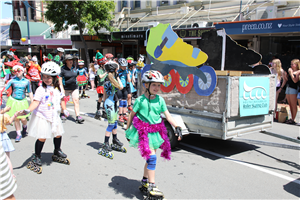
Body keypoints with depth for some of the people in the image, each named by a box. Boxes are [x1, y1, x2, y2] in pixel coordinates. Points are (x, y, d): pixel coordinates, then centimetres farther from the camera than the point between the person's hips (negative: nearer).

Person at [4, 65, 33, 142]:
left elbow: (30, 93, 6)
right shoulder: (12, 80, -3)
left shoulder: (26, 81, 0)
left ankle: (24, 127, 32)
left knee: (23, 119, -4)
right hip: (13, 101, 0)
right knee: (16, 119, 5)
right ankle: (18, 134, 21)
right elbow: (4, 88, -9)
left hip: (22, 101, 0)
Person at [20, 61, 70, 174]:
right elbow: (36, 101, -19)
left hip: (54, 116, 6)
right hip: (42, 117, -6)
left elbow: (61, 99, 15)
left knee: (58, 134, 16)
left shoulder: (57, 88, 4)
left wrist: (64, 110, 7)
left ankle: (57, 152, 39)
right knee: (42, 137, -6)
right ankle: (36, 157, 11)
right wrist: (28, 110, -34)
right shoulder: (41, 89, -13)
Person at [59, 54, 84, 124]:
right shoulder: (63, 68, -10)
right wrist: (62, 88, -16)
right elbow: (60, 79, -10)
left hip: (74, 87, 3)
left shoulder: (74, 67, 6)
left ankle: (78, 117, -12)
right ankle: (62, 114, 35)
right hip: (65, 88, -3)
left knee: (76, 101, -8)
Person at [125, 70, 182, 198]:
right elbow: (132, 115, 2)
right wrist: (128, 130, 7)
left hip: (155, 131, 5)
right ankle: (151, 187, -5)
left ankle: (144, 183, 30)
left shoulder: (160, 100, 2)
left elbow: (167, 115, 1)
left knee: (150, 158, 13)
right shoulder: (140, 100, -8)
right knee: (152, 157, -14)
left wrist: (176, 127, -11)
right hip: (143, 131, -5)